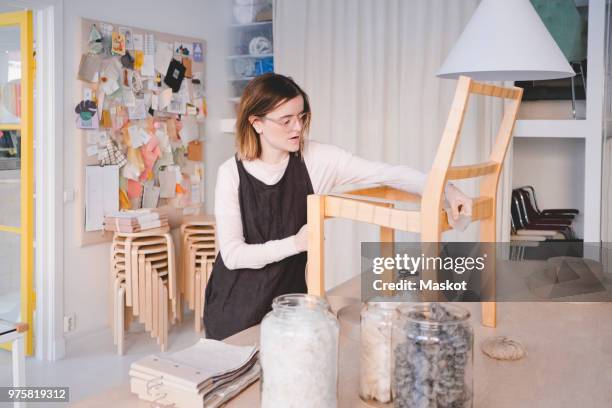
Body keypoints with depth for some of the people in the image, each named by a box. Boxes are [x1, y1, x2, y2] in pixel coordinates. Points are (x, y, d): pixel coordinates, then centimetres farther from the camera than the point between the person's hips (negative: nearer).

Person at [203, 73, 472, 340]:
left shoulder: (316, 159, -9)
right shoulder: (232, 173, -13)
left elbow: (385, 173, -13)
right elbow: (233, 255, -15)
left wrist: (445, 189, -24)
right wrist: (295, 243, -20)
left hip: (288, 293, 1)